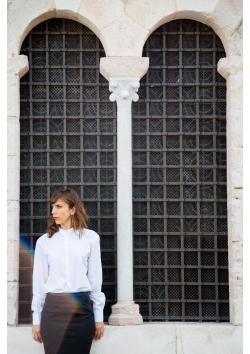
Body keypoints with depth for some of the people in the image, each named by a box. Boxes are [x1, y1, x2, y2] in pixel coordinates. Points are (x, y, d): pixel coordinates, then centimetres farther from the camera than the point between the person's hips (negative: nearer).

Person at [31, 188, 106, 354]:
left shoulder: (90, 238, 7)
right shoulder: (44, 241, 9)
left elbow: (95, 278, 7)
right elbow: (39, 282, 10)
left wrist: (99, 317, 6)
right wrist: (36, 319, 7)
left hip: (81, 308, -1)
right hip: (53, 308, 1)